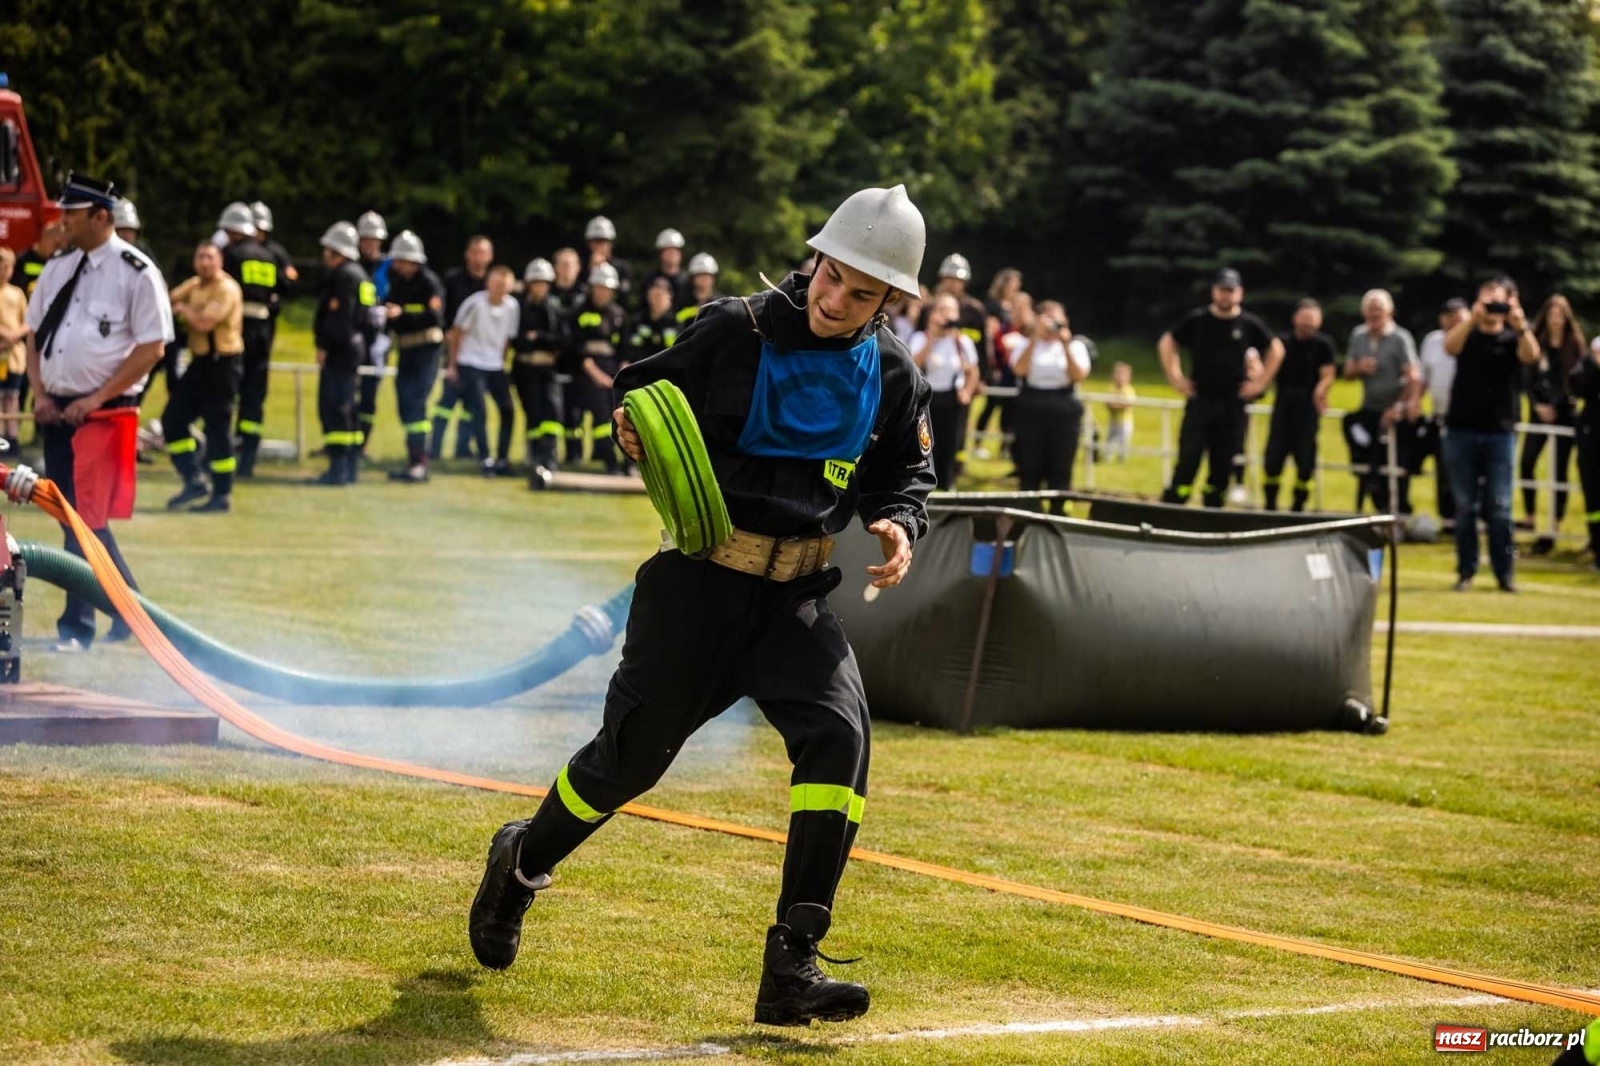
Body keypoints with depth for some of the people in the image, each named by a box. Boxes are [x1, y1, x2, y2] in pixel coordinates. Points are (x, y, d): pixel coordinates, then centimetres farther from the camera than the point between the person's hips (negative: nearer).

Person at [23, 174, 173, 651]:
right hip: (56, 412, 7)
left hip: (104, 413, -7)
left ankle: (77, 628, -2)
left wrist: (95, 400, -14)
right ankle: (131, 611, 20)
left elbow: (151, 348, -12)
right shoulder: (58, 268, 11)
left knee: (86, 520, -10)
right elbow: (33, 334, 16)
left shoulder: (136, 273, -9)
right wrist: (40, 395, 2)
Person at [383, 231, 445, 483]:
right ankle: (413, 462, 15)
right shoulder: (396, 281, 10)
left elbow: (433, 315, -19)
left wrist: (401, 314, -28)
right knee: (404, 404, 8)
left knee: (415, 402, -16)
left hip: (426, 347, -7)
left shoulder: (429, 282, -9)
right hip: (405, 348, 7)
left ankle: (420, 462, -16)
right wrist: (385, 315, -8)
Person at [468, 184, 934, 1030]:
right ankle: (521, 863, 38)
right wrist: (630, 431, -22)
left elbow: (904, 474, 14)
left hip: (798, 594, 3)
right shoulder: (731, 333, -10)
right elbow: (641, 394, 0)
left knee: (839, 736, -20)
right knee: (633, 751, 6)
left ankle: (792, 963, -17)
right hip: (698, 579, -3)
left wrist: (899, 524, -7)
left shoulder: (891, 373, 1)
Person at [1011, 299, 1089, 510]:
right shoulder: (1027, 344, 7)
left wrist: (1065, 345, -16)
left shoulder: (1075, 346, 6)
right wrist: (1035, 337, -17)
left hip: (1065, 411, 0)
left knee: (1061, 471, 1)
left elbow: (1079, 375, -10)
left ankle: (1057, 513, 7)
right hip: (1032, 410, 0)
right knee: (1029, 470, 1)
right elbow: (1019, 369, -13)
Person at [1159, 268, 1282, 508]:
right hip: (1200, 400, -1)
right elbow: (1166, 343, 9)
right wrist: (1175, 378, 2)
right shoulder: (1196, 320, -1)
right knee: (1188, 459, -8)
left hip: (1233, 404, 1)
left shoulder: (1250, 324, 1)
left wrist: (1261, 381, 7)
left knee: (1222, 465, 3)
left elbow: (1276, 350, 15)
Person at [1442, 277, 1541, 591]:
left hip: (1499, 433, -1)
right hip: (1461, 432, 1)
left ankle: (1505, 572, 1)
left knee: (1499, 507, -2)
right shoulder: (1467, 334, 6)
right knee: (1465, 506, 3)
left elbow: (1531, 356, -16)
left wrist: (1521, 325, -34)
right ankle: (1466, 571, 8)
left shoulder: (1512, 339, 4)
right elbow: (1450, 346, -16)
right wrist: (1473, 318, -32)